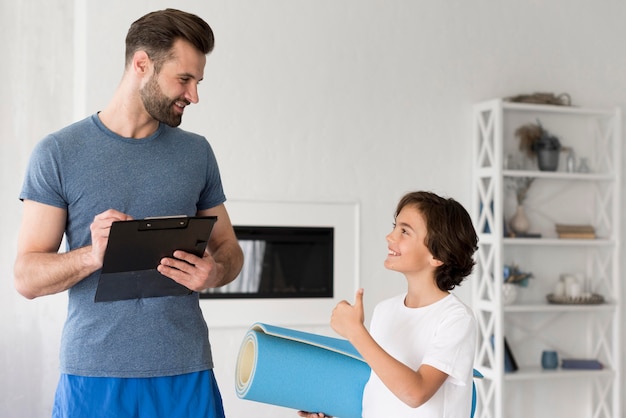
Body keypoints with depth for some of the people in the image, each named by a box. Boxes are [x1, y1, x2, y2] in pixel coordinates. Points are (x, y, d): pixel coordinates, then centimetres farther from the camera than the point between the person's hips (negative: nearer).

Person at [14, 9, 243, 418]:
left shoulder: (196, 152, 8)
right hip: (93, 375, -2)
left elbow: (229, 247, 14)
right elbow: (27, 278, -3)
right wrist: (93, 255, -22)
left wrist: (215, 272, -9)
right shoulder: (58, 153, -1)